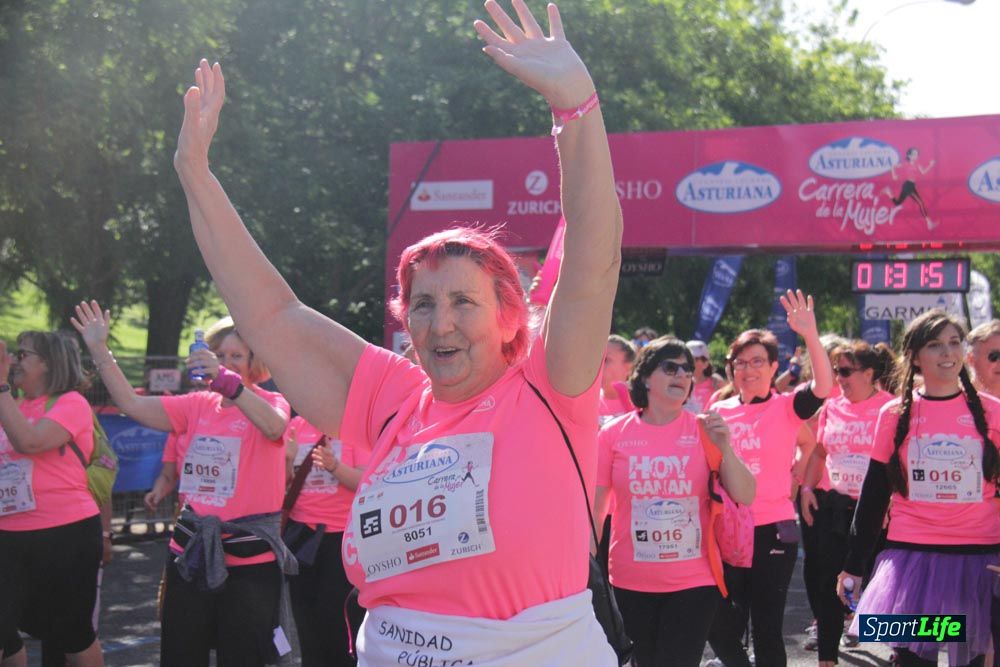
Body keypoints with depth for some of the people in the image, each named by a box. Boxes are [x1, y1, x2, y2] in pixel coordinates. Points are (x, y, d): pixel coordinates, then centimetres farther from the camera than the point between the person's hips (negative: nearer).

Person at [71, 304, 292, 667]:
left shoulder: (271, 403, -4)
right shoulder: (197, 405, 7)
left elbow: (274, 426, -28)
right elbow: (132, 405, 1)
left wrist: (226, 379, -39)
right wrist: (99, 351, -6)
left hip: (250, 555, -4)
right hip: (192, 551, 5)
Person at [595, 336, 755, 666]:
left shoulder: (703, 431, -2)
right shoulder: (613, 434, -3)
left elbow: (745, 497, -5)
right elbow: (593, 508, 2)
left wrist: (724, 447, -19)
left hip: (694, 581, -1)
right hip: (630, 583, 1)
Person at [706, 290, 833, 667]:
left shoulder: (786, 407, -3)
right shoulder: (719, 413, 7)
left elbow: (824, 386, -23)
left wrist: (810, 336, -35)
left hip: (772, 530, -3)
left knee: (767, 628, 4)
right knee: (719, 627, 5)